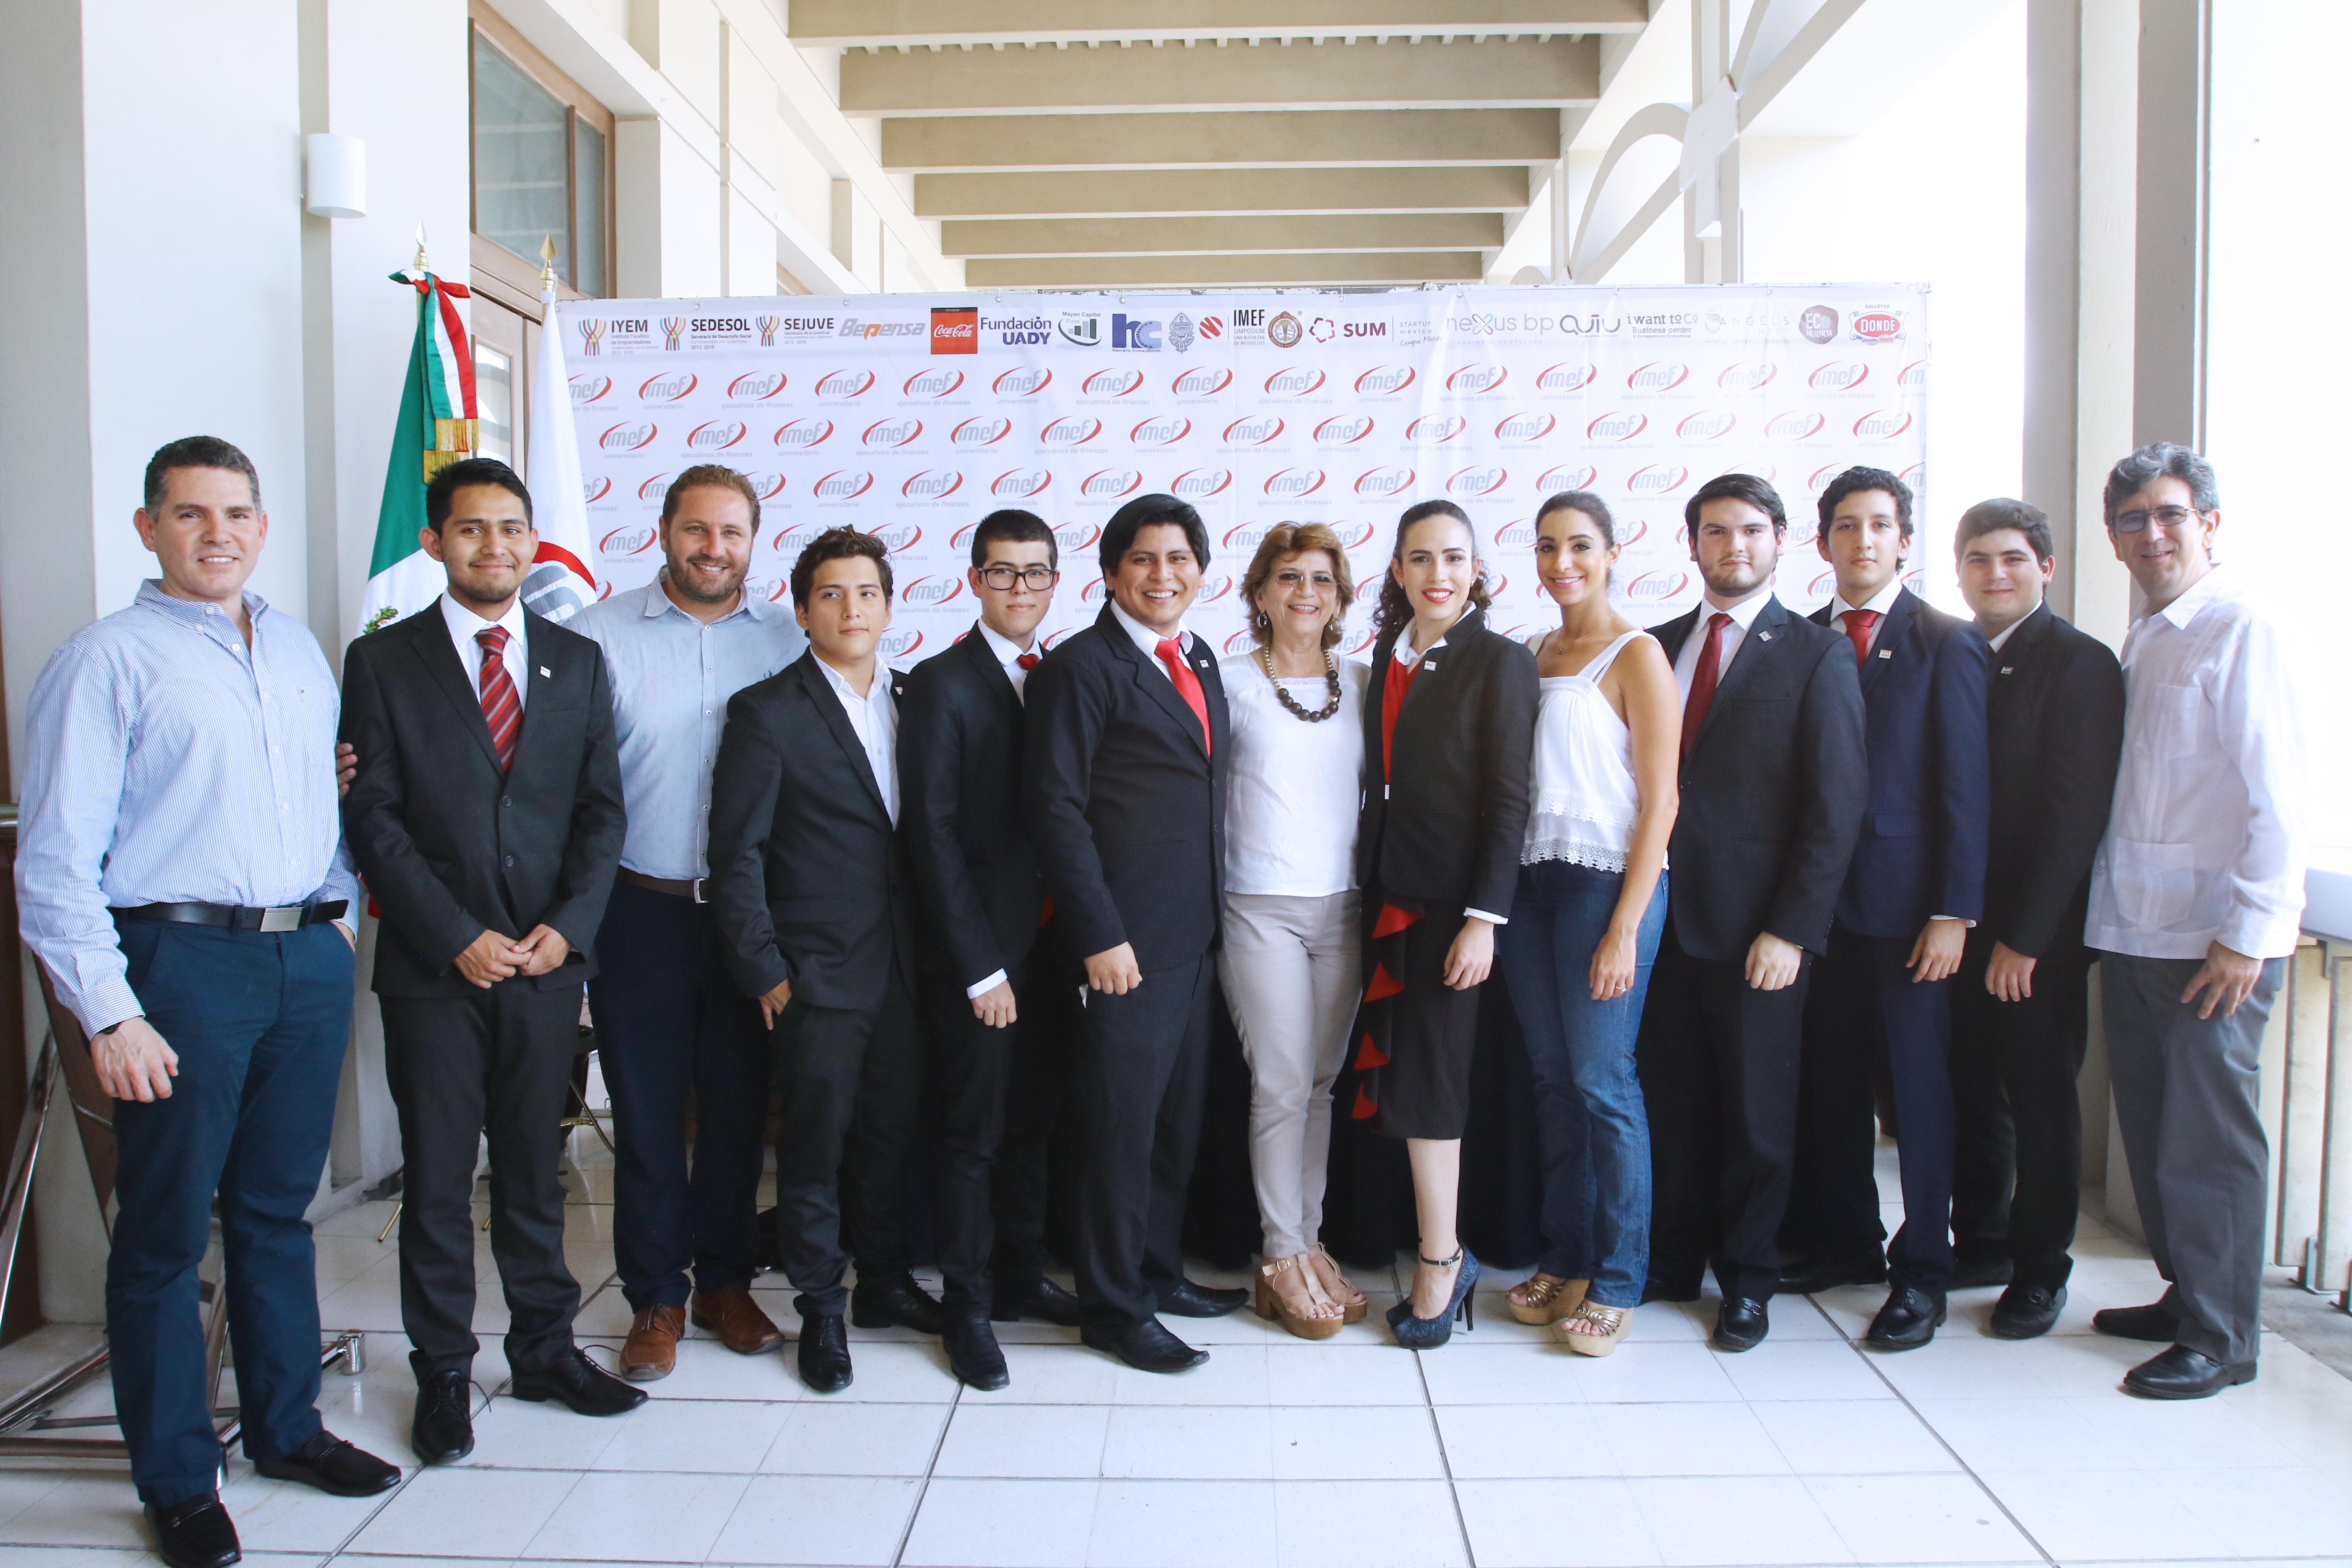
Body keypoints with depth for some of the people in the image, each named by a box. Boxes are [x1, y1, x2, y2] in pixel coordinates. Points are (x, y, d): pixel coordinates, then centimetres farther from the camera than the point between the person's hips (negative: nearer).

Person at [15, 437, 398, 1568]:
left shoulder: (298, 649, 14)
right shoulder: (106, 659, -4)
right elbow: (57, 859, -8)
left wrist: (339, 919, 8)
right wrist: (109, 1012, -14)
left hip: (309, 959, 5)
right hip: (181, 962, -5)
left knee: (278, 1210, 16)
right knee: (166, 1230, 4)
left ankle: (287, 1427, 30)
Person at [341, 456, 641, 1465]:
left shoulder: (576, 661, 9)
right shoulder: (382, 661, 1)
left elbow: (603, 808, 6)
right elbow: (372, 818, -4)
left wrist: (568, 925, -7)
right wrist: (455, 937, -12)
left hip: (548, 959, 2)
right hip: (432, 966, -2)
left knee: (534, 1167, 12)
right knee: (437, 1179, 6)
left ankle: (545, 1347, 25)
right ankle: (442, 1372, 20)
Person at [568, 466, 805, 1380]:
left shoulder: (784, 642, 3)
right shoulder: (601, 635, -1)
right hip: (640, 909, -1)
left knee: (739, 1106, 11)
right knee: (647, 1111, 7)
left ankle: (725, 1282, 28)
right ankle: (655, 1299, 22)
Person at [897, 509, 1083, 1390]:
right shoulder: (942, 684, -8)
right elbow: (932, 833, -12)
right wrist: (982, 968, -14)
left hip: (1046, 945, 5)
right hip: (974, 953, -5)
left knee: (1032, 1120, 15)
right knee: (974, 1134, 4)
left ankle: (1020, 1276, 31)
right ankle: (967, 1307, 19)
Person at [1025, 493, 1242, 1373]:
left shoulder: (1199, 661, 14)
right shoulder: (1082, 666, -10)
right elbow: (1056, 808, -14)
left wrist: (1214, 913, 13)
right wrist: (1099, 937, -18)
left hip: (1196, 934, 8)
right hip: (1127, 939, -8)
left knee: (1179, 1114, 16)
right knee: (1122, 1124, 1)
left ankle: (1160, 1272, 32)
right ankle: (1113, 1308, 16)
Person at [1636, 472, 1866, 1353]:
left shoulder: (1817, 655, -2)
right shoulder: (1658, 646, 11)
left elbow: (1836, 806, -7)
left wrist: (1791, 929, -13)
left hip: (1756, 925, -3)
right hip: (1663, 911, 3)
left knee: (1756, 1109, 7)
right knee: (1669, 1098, 10)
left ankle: (1747, 1280, 23)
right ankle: (1672, 1263, 26)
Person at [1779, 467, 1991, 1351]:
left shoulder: (1945, 643, -2)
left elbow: (1967, 789, -6)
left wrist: (1954, 912, -11)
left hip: (1907, 901, -4)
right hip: (1821, 899, 4)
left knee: (1919, 1082, 4)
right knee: (1830, 1079, 11)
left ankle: (1922, 1269, 16)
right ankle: (1846, 1241, 27)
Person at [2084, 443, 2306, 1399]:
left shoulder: (2240, 632, -10)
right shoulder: (2137, 644, 13)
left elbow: (2275, 793, -15)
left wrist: (2248, 934, -16)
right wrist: (2103, 909, 9)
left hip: (2214, 941, -7)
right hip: (2132, 928, 7)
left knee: (2209, 1140, 1)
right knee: (2151, 1129, 15)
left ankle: (2223, 1339, 14)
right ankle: (2185, 1295, 31)